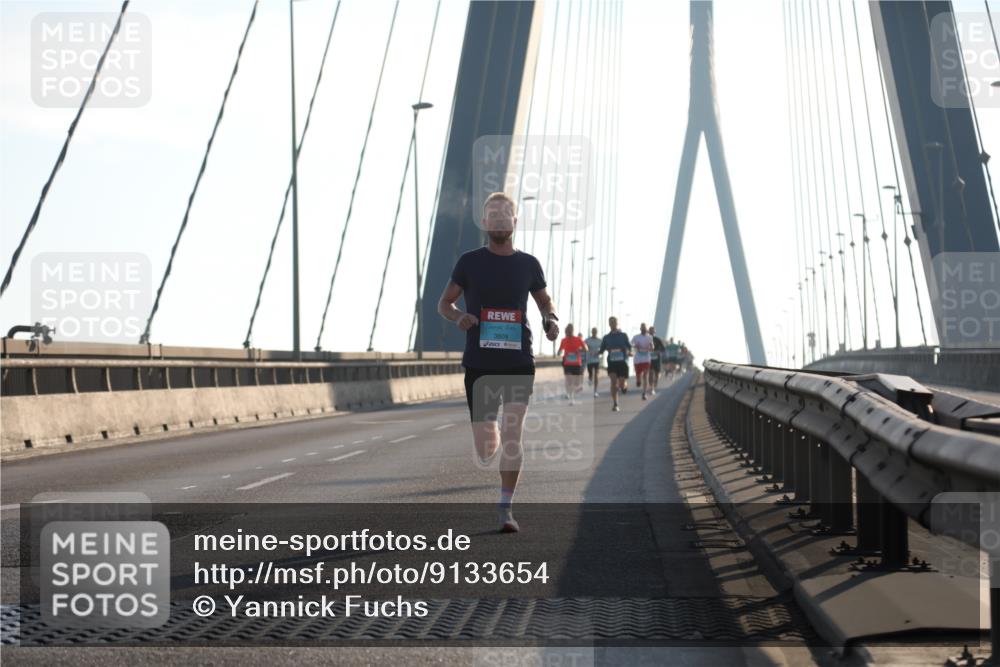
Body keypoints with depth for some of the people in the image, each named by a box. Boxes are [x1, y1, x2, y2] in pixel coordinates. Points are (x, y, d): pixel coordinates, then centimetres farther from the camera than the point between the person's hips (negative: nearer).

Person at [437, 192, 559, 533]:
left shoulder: (528, 264, 6)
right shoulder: (469, 262, 2)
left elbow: (544, 300, 21)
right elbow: (444, 303, 8)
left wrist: (551, 320, -2)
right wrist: (458, 316, -15)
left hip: (519, 363, 0)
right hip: (480, 363, 0)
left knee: (512, 435, -12)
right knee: (485, 449, 1)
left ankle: (506, 507, -2)